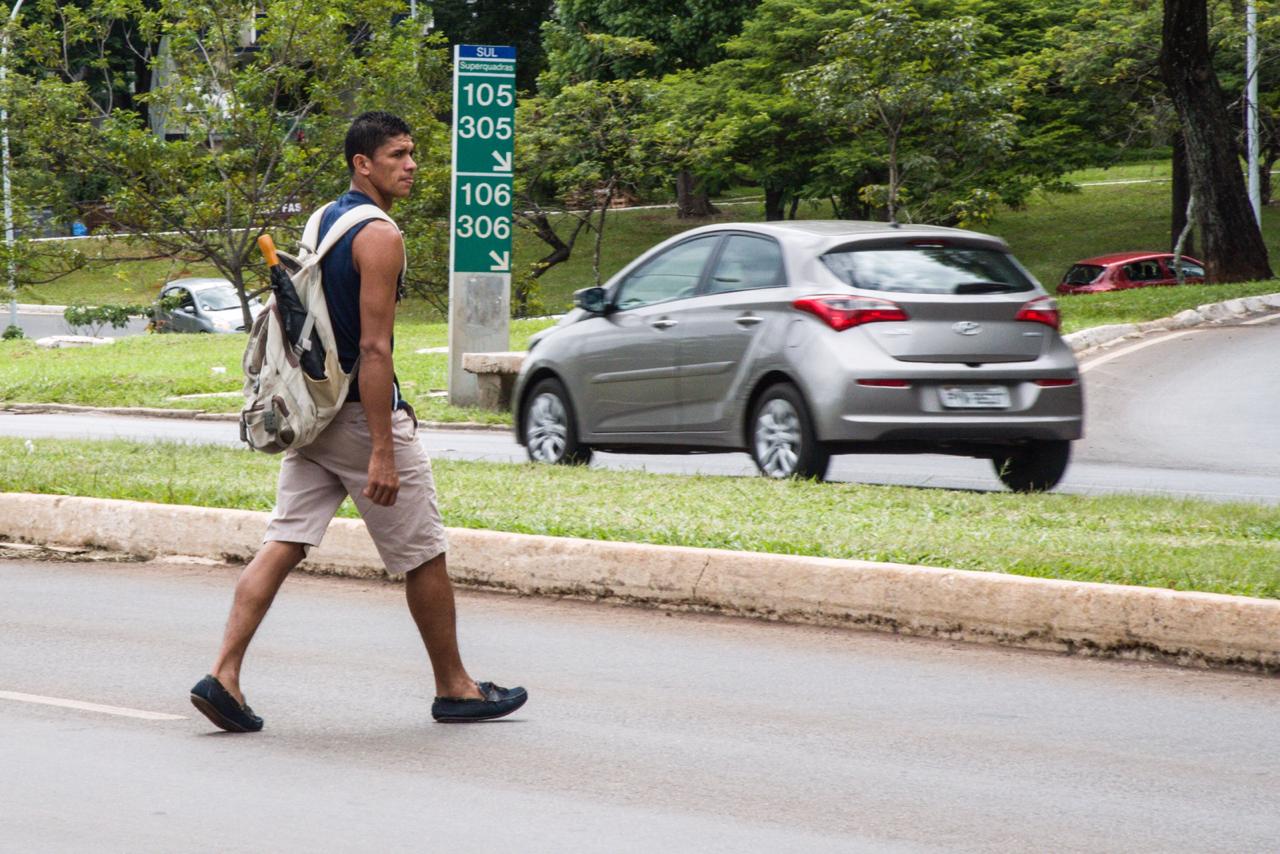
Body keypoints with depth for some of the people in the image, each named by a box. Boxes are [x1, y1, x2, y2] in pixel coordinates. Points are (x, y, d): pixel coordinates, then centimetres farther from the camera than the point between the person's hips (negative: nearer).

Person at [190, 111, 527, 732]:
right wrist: (383, 452, -23)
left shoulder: (321, 224, 13)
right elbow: (373, 346, -21)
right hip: (361, 415, -8)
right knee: (423, 555, 5)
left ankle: (223, 675, -7)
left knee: (284, 542, 4)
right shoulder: (379, 237, -16)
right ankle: (454, 690, 15)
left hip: (314, 415, 8)